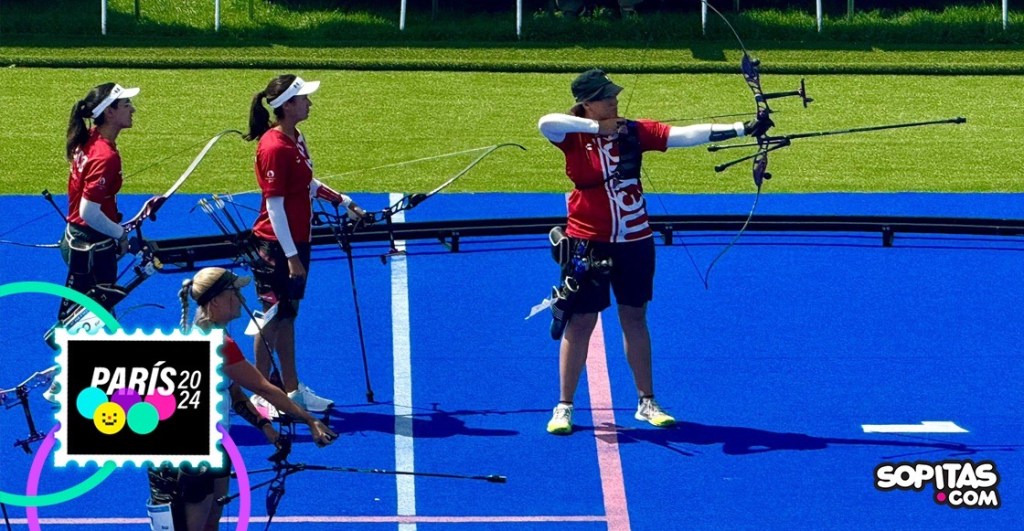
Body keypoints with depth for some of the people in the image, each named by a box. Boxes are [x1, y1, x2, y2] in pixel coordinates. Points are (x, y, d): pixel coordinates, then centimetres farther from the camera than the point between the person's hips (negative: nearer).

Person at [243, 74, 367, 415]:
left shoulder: (296, 140, 7)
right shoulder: (274, 147, -21)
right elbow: (274, 206, -21)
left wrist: (343, 201, 23)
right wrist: (291, 255, -22)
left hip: (296, 243, 9)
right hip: (276, 247, -9)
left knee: (287, 315, 16)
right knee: (272, 317, -1)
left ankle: (292, 389, 24)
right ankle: (261, 396, 8)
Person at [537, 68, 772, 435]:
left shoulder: (634, 132, -2)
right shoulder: (574, 136, -9)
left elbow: (686, 135, -10)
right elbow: (545, 123, -30)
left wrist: (744, 129, -19)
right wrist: (598, 127, -28)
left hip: (635, 241, 3)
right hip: (588, 242, -3)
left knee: (635, 319, 12)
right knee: (580, 322, 2)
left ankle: (646, 403, 21)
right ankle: (563, 407, 10)